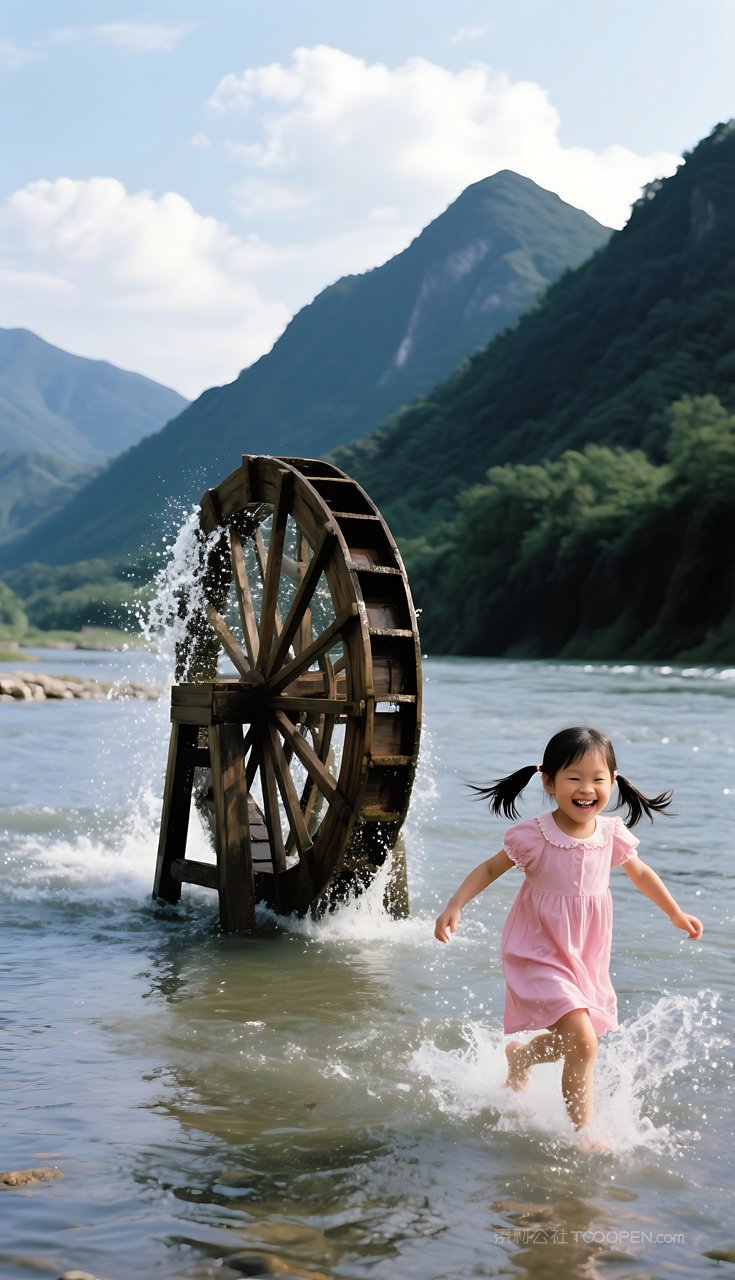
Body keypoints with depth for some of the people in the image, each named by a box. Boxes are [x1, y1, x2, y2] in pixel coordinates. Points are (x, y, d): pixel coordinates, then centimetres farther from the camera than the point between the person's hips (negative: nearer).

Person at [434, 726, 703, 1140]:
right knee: (583, 1043, -18)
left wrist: (677, 914, 23)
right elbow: (490, 869, -6)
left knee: (569, 1043, 18)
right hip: (540, 955, -6)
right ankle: (584, 1130, -2)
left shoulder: (612, 834, -6)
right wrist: (455, 906, -19)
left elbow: (641, 874, 13)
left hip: (588, 958, 6)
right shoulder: (533, 837, -19)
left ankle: (519, 1056, 50)